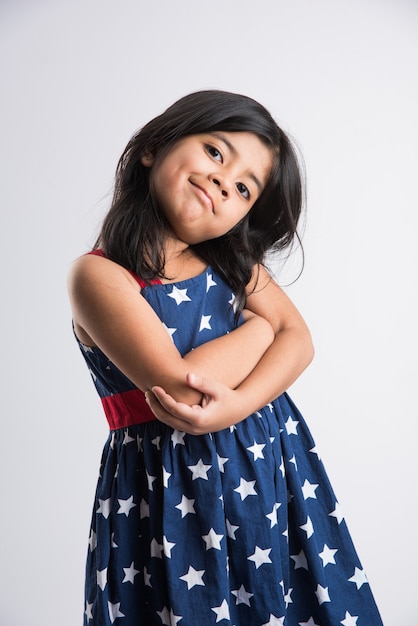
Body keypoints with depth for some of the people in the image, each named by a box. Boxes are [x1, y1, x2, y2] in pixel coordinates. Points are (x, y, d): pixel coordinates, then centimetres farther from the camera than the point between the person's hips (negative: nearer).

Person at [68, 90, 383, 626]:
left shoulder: (233, 261, 4)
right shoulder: (98, 274, -16)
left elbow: (299, 341, -3)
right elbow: (178, 386, -24)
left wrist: (237, 405, -22)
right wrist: (262, 323, -9)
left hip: (269, 462, 6)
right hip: (169, 487, -5)